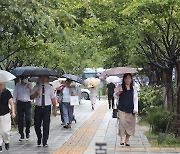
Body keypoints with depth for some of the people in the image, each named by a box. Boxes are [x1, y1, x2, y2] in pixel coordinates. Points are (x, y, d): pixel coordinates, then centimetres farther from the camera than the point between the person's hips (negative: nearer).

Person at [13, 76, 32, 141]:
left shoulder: (30, 85, 6)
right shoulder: (18, 85, 6)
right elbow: (15, 94, 8)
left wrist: (30, 89, -12)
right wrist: (13, 103, -1)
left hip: (27, 103, -1)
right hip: (20, 103, 1)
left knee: (28, 119, -8)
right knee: (20, 120, 0)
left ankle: (27, 132, 16)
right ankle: (21, 135, 8)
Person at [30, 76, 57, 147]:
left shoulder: (50, 87, 6)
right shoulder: (36, 87, 7)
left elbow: (53, 99, 5)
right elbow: (31, 97, 2)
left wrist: (55, 109, 0)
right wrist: (37, 93, -17)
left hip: (47, 108, -1)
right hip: (38, 108, 1)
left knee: (46, 125, -4)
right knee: (37, 125, 5)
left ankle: (45, 142, 6)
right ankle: (39, 139, 30)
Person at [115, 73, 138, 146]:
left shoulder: (133, 89, 8)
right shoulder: (121, 87, 2)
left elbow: (135, 99, 6)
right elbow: (116, 94, -11)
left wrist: (135, 109, -6)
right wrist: (119, 92, -35)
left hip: (130, 110, 2)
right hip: (122, 109, -2)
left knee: (130, 124, 3)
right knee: (122, 122, -14)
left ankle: (127, 140, 15)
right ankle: (122, 139, -14)